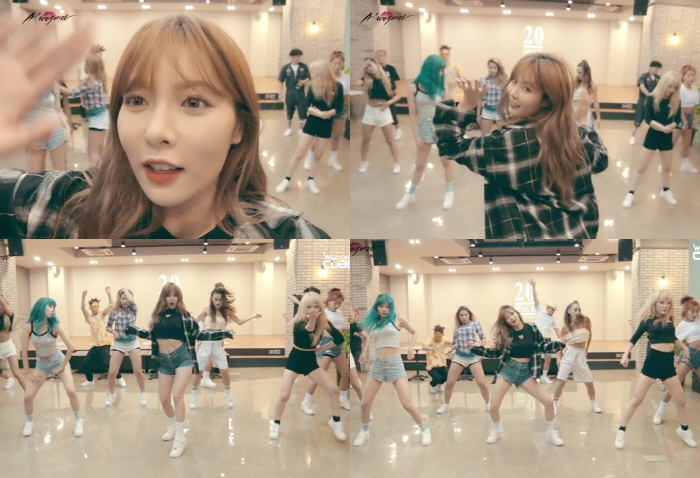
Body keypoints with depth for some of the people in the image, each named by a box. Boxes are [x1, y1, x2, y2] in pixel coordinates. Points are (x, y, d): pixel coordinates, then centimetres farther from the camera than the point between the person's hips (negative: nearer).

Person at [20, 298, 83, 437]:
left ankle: (78, 421, 0)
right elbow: (24, 351, -8)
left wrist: (63, 365, -13)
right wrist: (27, 372, -5)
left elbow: (71, 347, -18)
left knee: (71, 391, -19)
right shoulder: (29, 327, -15)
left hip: (58, 361, -2)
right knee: (28, 396, -4)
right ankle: (29, 422, 25)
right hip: (41, 364, 2)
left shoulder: (54, 326, -18)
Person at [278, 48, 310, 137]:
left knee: (302, 111, 0)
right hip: (290, 93, 0)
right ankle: (289, 129, 28)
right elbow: (281, 81, -1)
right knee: (289, 112, 12)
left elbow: (308, 78, -4)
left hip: (300, 93, 0)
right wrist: (280, 91, -3)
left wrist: (304, 81, -25)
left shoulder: (304, 67, -3)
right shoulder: (285, 67, -5)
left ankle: (301, 129, 17)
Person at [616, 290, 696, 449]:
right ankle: (621, 432, 3)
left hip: (668, 363, 4)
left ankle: (684, 430, 35)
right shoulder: (647, 321, -2)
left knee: (681, 400, 10)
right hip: (652, 362, -4)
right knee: (636, 399, -5)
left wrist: (684, 347, 13)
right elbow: (634, 340, 1)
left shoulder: (669, 320, 9)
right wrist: (626, 354, -12)